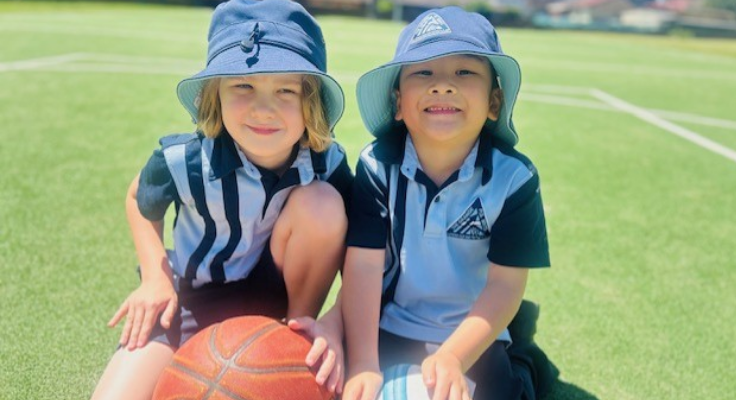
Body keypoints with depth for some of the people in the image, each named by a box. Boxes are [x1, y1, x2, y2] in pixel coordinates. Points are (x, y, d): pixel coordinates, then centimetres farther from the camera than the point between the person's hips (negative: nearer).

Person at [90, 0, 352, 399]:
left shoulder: (327, 164, -22)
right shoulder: (183, 161, -22)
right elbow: (139, 200, 1)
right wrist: (156, 276, -13)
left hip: (276, 292, 1)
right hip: (190, 297, -1)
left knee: (321, 202, -27)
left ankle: (298, 331, -5)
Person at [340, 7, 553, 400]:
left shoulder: (513, 177, -14)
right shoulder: (378, 166, -12)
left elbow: (505, 284, -16)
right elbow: (363, 265, -18)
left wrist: (452, 359, -29)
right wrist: (363, 364, -28)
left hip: (473, 338, 0)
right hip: (388, 330, 1)